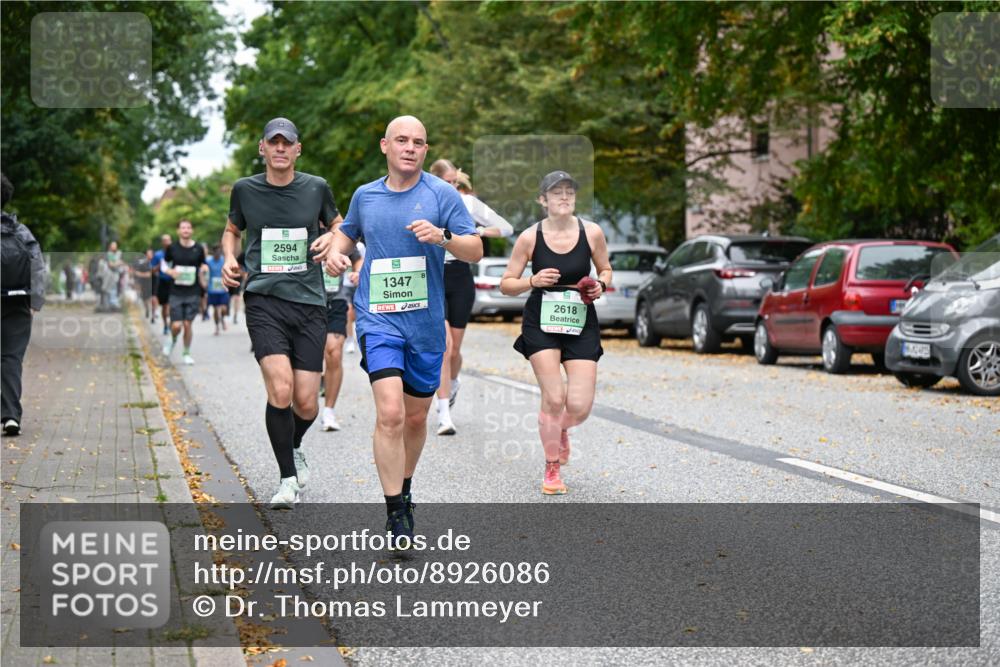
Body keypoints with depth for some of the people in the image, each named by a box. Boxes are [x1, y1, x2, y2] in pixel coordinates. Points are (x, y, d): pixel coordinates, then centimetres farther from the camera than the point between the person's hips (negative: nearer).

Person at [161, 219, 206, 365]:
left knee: (188, 324, -1)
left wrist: (203, 285, 7)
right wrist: (170, 272, -8)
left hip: (193, 293, 0)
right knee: (176, 325, -6)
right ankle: (172, 340, 28)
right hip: (176, 293, 0)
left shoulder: (198, 249, 2)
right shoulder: (172, 248, 1)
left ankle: (187, 354, 15)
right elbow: (164, 265, 13)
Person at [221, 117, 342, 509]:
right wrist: (229, 259, 4)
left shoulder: (316, 188, 6)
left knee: (306, 403, -2)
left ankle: (294, 448, 35)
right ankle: (288, 479, -2)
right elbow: (232, 230, 23)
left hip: (310, 302, 1)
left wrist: (331, 240, -1)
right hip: (263, 300, -1)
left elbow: (339, 226, 21)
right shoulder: (245, 190, 6)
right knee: (280, 388, -20)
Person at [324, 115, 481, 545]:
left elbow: (475, 252, -4)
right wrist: (336, 252, 5)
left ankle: (403, 489, 38)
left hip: (426, 323, 1)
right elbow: (348, 231, 27)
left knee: (416, 417, 13)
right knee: (390, 414, -17)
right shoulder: (365, 196, 7)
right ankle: (396, 514, -12)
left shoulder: (441, 194, 0)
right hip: (378, 320, -1)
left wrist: (442, 237, -23)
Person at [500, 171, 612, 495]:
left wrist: (601, 285, -8)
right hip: (541, 324, -1)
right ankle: (551, 469, 13)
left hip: (581, 325, 2)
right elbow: (506, 285, -1)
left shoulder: (592, 233, -4)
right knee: (553, 398, -11)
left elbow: (605, 269, 13)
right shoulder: (530, 237, -7)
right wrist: (533, 281, -19)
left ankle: (561, 431, 33)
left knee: (579, 406, -7)